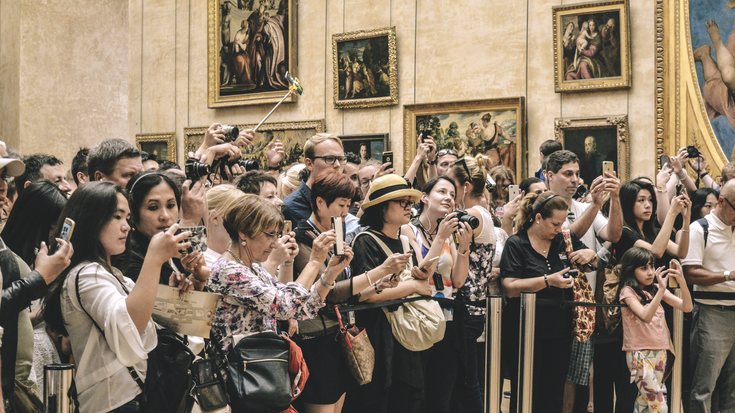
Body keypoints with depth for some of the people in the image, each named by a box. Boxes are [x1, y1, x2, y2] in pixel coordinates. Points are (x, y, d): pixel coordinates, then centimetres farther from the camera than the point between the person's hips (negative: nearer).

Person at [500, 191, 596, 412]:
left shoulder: (565, 240, 10)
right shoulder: (516, 244, -5)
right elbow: (510, 288, -15)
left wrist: (589, 254, -2)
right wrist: (548, 281, -22)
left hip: (558, 331, 5)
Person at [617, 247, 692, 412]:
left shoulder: (656, 290, 10)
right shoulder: (628, 292, -8)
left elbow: (686, 307, 3)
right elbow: (646, 316, -23)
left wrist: (683, 283, -12)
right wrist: (661, 289, -28)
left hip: (660, 351, 6)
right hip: (639, 354, -6)